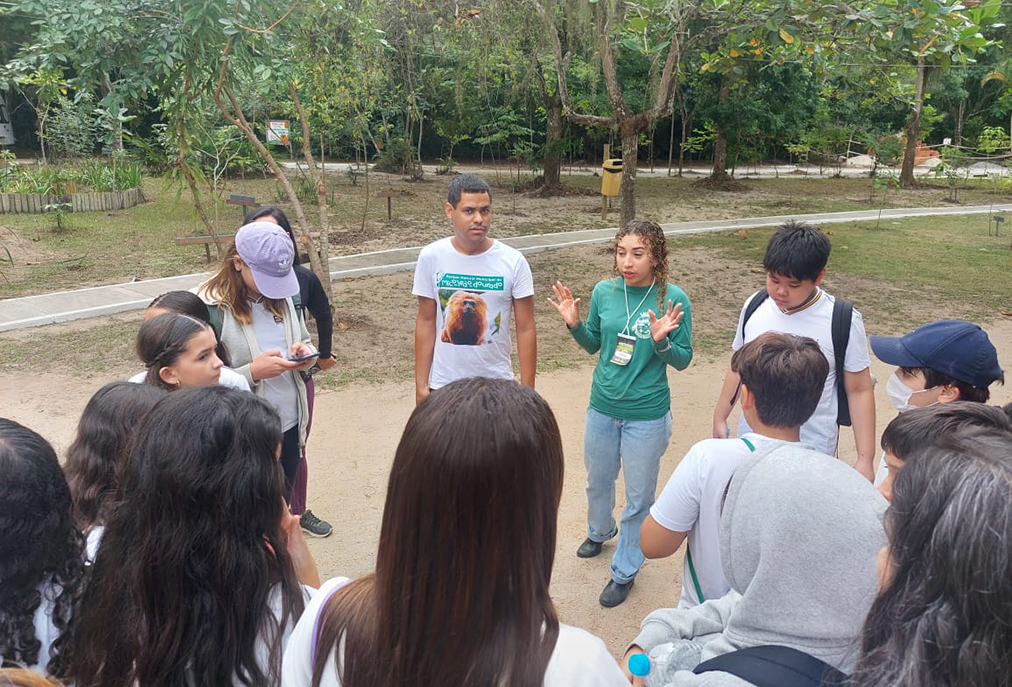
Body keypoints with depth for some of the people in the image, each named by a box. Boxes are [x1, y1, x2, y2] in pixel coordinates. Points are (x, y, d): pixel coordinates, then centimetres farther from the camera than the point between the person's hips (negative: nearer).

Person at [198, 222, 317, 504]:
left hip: (291, 424, 6)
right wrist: (253, 372, -26)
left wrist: (306, 355, -8)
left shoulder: (280, 296, 2)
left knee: (282, 506, 21)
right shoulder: (210, 308, -17)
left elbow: (304, 342, 14)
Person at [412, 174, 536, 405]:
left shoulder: (513, 261, -11)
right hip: (443, 384, 1)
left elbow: (525, 330, -7)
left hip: (496, 383, 0)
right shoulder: (431, 257, -8)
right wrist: (421, 384, -1)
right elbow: (426, 322, -1)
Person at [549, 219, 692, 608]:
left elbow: (683, 360, -8)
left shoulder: (673, 299, -15)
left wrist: (661, 342, -28)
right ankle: (600, 531, 55)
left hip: (646, 415, -4)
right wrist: (574, 324, -11)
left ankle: (625, 571, 33)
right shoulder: (604, 291, -6)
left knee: (638, 497, 12)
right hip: (602, 406, 4)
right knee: (597, 481, 25)